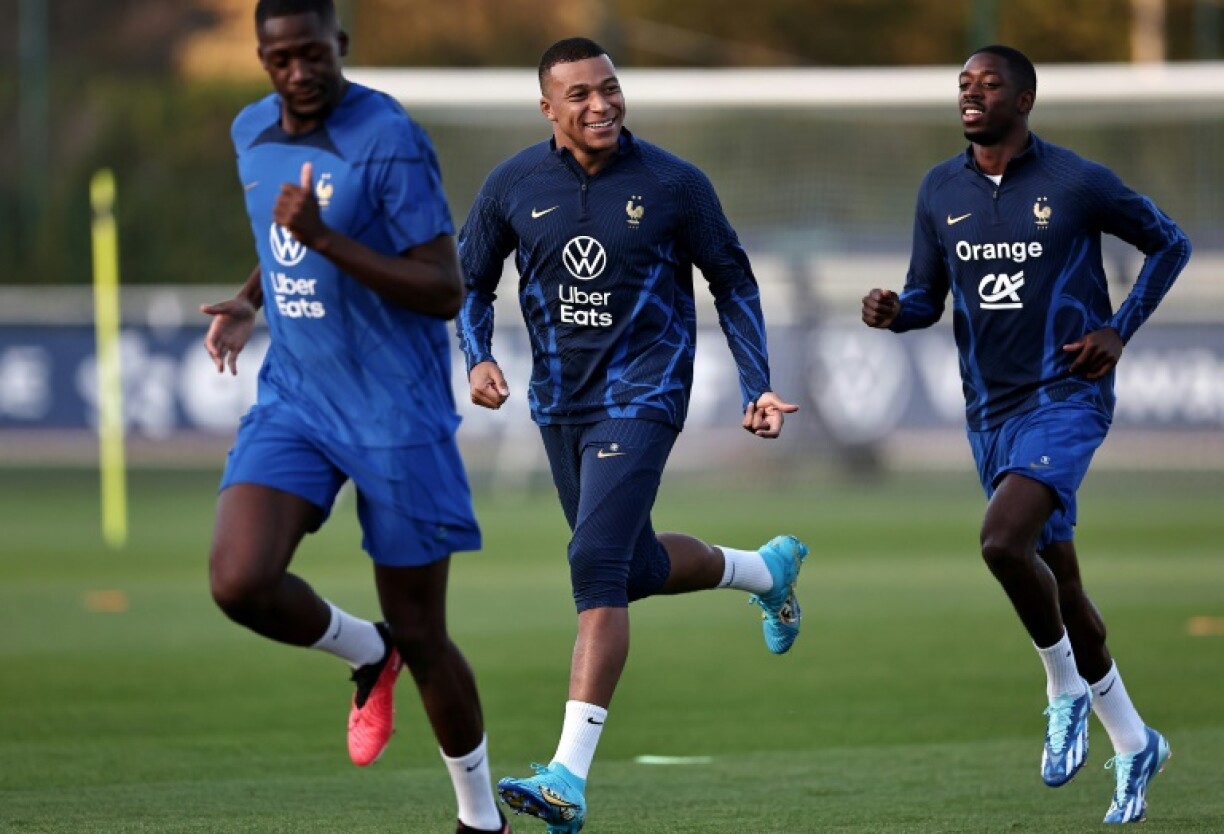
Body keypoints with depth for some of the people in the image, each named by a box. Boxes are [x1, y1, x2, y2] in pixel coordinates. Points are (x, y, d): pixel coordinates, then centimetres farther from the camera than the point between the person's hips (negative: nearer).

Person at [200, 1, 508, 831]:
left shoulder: (390, 140, -18)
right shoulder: (252, 132, 4)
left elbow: (446, 294, -20)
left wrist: (323, 238, -29)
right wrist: (247, 303, 5)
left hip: (396, 414, -5)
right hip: (294, 397, 5)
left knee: (421, 637, 3)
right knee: (240, 581, -19)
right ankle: (367, 655, 13)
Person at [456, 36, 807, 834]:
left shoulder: (673, 184, -8)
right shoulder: (514, 186, -1)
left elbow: (733, 282, 3)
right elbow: (471, 282, 11)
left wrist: (757, 388, -2)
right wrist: (479, 358, -8)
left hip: (641, 395, -5)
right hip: (560, 402, 5)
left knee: (597, 566, -20)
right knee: (639, 570, 16)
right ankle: (768, 571, 50)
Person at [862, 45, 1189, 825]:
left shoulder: (1078, 183, -8)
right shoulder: (941, 190, 5)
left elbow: (1170, 244, 4)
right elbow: (928, 296, 12)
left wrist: (1119, 330, -6)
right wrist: (894, 312, -11)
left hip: (1067, 398, -6)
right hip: (992, 409, 6)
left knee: (1004, 540, -27)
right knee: (1058, 580, 11)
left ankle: (1066, 687, -2)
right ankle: (1134, 745, 26)